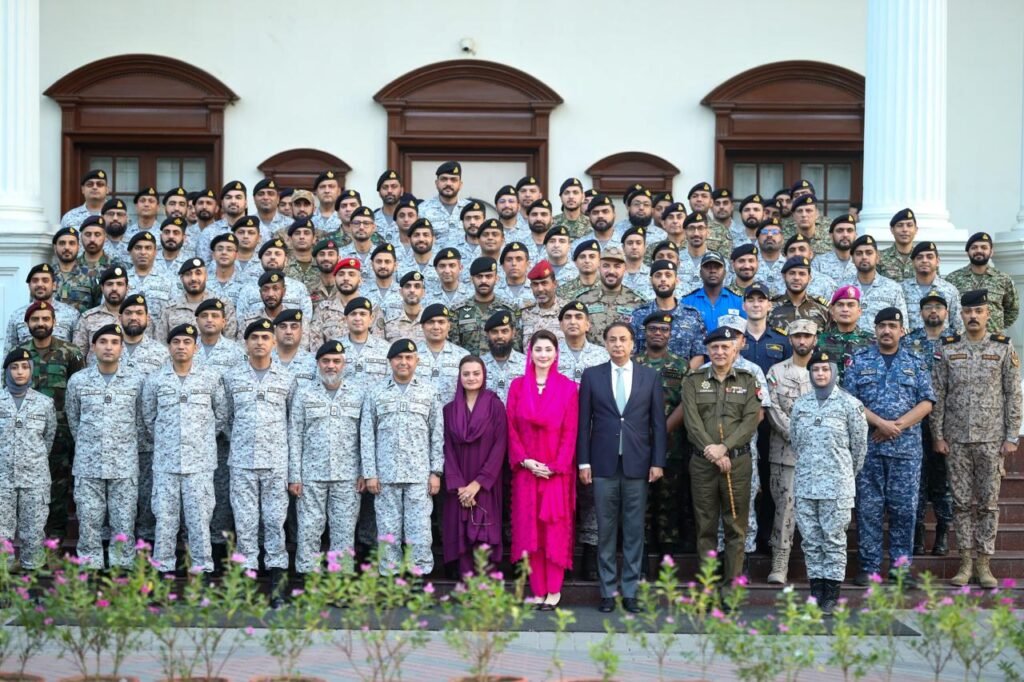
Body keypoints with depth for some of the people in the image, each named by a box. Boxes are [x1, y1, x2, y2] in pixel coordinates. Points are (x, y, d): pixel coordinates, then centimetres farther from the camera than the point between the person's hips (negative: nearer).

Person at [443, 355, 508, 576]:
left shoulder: (495, 406, 0)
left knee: (483, 542, -8)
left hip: (486, 486, -3)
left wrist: (478, 482, -11)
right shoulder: (450, 409, 9)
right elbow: (448, 449, 5)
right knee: (462, 537, 0)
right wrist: (458, 485, -7)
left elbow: (500, 446, -5)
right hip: (458, 487, 3)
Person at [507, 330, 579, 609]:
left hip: (557, 469, -2)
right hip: (526, 469, 2)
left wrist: (556, 466, -12)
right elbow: (511, 428, 3)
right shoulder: (518, 386, 6)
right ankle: (537, 590, 8)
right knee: (530, 528, 2)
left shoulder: (568, 387, 0)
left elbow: (570, 432, -3)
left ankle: (554, 589, 7)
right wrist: (525, 460, -9)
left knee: (555, 528, 0)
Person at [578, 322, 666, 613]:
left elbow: (658, 422, 5)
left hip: (637, 464, 0)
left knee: (634, 531, 4)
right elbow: (584, 423, 4)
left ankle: (630, 591, 12)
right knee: (606, 531, 5)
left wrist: (658, 462, -1)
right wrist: (584, 462, -1)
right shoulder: (591, 376, 5)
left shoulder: (651, 376, 6)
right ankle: (608, 590, 13)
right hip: (604, 464, 0)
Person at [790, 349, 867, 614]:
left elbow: (860, 445, 4)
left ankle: (832, 593, 5)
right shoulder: (800, 405, 9)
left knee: (834, 539, -1)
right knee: (810, 540, 6)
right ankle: (816, 588, 14)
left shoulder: (849, 404, -2)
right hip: (805, 483, 4)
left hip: (836, 485, -4)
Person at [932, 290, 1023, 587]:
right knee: (962, 502, 5)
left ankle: (984, 563, 12)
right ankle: (965, 561, 14)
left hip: (992, 439, -1)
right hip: (957, 439, 1)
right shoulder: (947, 348, 3)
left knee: (989, 503, 4)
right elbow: (937, 395, 3)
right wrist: (938, 436, -1)